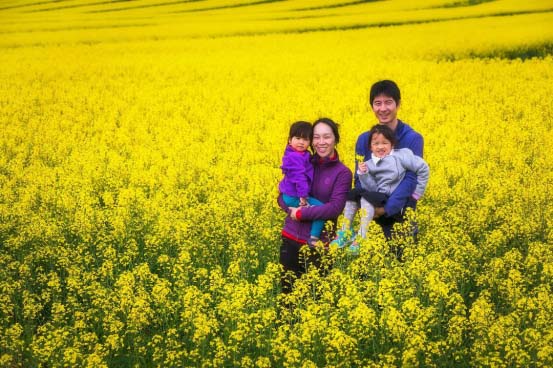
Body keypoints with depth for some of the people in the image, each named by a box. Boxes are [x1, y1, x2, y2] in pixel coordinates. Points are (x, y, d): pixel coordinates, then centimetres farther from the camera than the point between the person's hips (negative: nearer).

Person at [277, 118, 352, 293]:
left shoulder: (342, 173, -5)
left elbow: (335, 208, -15)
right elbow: (282, 197, 7)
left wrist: (301, 213, -17)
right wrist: (293, 206, -15)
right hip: (290, 238, 3)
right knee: (286, 289, 9)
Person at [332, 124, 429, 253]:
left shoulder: (400, 156, -7)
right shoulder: (370, 164, 7)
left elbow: (423, 168, -8)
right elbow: (372, 188, 0)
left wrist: (418, 192, -5)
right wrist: (363, 174, -16)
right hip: (378, 196, 6)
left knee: (366, 198, -28)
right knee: (352, 194, -10)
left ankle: (361, 237, -28)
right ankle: (346, 232, -5)